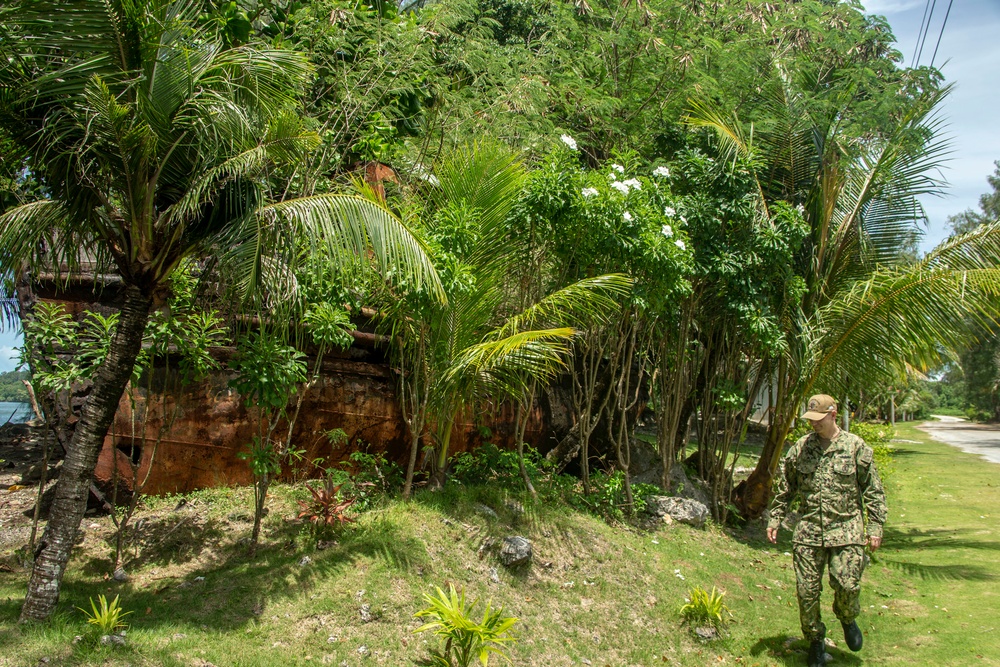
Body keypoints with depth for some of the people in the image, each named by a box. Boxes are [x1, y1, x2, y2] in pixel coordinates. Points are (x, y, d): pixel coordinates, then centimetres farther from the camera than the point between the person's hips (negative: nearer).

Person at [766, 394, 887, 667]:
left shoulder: (856, 447, 0)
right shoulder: (800, 448, 6)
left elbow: (873, 491, 3)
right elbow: (785, 487, 14)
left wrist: (875, 528, -2)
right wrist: (774, 519, 11)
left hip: (846, 530, -2)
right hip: (808, 531, 2)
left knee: (847, 585, -8)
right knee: (806, 591, 3)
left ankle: (847, 619, 27)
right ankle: (815, 641, 25)